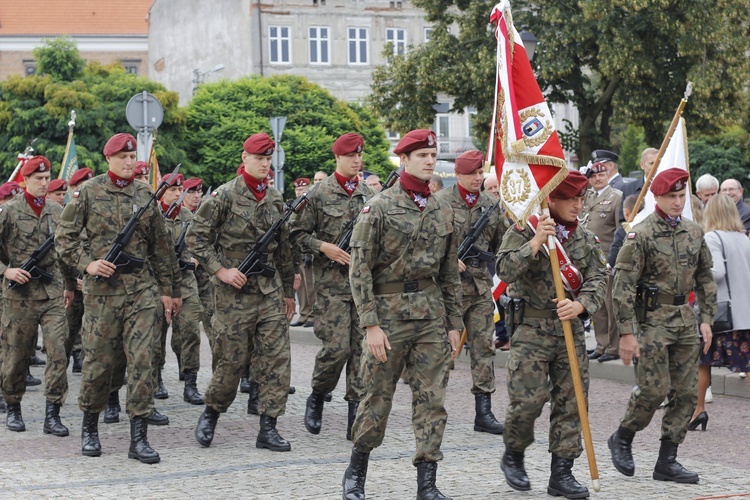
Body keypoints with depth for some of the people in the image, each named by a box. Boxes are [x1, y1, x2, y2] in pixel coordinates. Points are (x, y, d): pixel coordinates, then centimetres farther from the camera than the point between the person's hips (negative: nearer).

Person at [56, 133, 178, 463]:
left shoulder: (146, 196, 9)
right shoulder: (88, 192, 1)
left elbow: (160, 247, 14)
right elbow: (64, 236, 2)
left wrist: (166, 290, 13)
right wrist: (87, 264, -12)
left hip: (141, 290, 2)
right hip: (101, 290, -2)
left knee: (142, 361, -4)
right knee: (98, 361, 4)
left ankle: (139, 438, -2)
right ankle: (90, 428, 23)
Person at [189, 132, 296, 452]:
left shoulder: (276, 200, 11)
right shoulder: (224, 196, -5)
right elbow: (196, 237, -6)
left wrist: (288, 291, 19)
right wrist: (220, 270, -14)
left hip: (270, 290, 5)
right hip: (234, 292, -5)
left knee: (277, 358, -2)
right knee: (232, 360, 0)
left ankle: (268, 428, 2)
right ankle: (211, 414, 23)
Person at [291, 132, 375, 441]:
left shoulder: (368, 195, 12)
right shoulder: (319, 193, -1)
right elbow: (297, 233, 0)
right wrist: (324, 247, -13)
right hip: (332, 282, -4)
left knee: (362, 348, 0)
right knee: (336, 347, -11)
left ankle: (356, 416, 3)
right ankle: (317, 396, 15)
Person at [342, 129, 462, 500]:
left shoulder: (443, 212, 10)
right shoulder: (379, 207, -5)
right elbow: (359, 268, -9)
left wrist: (454, 323, 10)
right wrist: (371, 323, -15)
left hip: (431, 314, 4)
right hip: (389, 312, -4)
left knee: (431, 399, 1)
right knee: (377, 396, 4)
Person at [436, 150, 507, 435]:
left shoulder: (491, 205, 10)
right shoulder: (440, 203, -5)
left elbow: (502, 241, 20)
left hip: (481, 284, 5)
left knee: (484, 347, 2)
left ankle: (483, 413, 4)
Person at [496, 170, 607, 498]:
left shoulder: (586, 239, 11)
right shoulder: (523, 232, -4)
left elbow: (598, 279, 2)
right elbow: (506, 271, -16)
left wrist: (580, 305, -17)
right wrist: (535, 243, -27)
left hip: (571, 329, 5)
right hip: (531, 327, -5)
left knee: (571, 401, 3)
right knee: (528, 398, -8)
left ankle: (562, 472, 11)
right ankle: (513, 456, 18)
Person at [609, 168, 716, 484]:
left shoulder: (694, 233, 9)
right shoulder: (641, 235, -10)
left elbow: (705, 279, 17)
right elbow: (623, 285, -12)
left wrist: (706, 319, 9)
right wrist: (626, 333, -16)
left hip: (685, 318, 6)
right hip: (652, 319, -6)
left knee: (686, 393, 3)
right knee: (654, 389, -8)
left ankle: (667, 461, 10)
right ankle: (621, 439, 17)